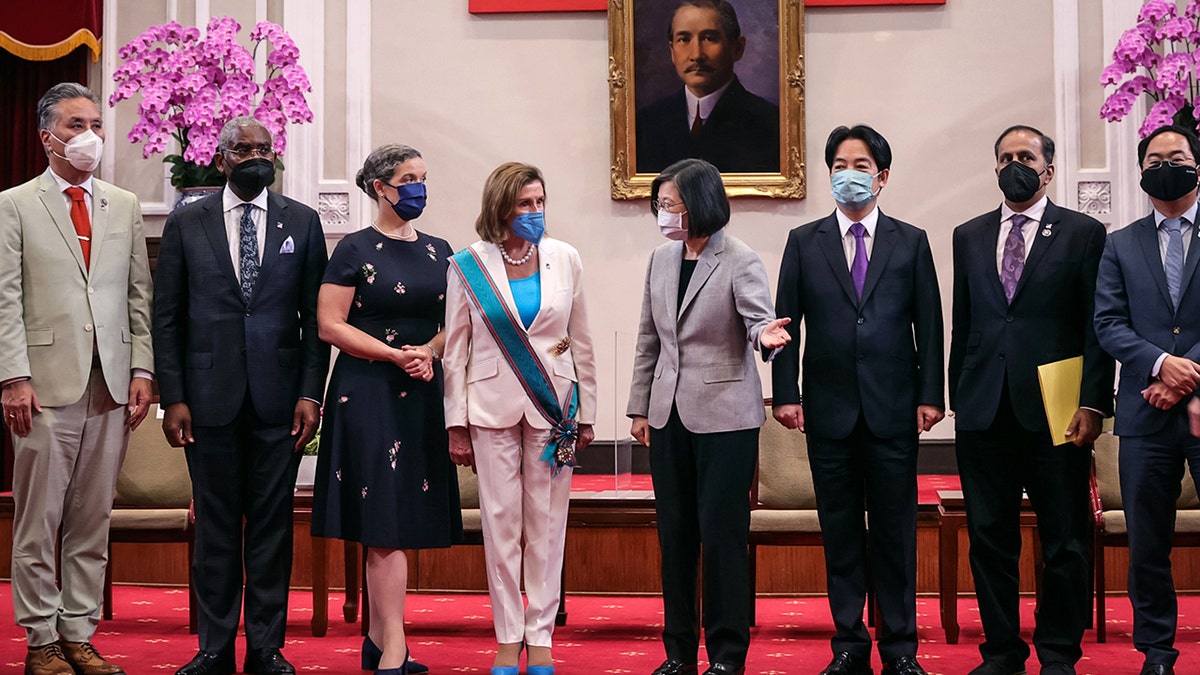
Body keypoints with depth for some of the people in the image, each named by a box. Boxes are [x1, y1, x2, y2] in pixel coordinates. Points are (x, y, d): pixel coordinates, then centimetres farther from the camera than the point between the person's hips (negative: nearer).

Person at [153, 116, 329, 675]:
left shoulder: (302, 222, 7)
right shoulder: (186, 224, 6)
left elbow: (316, 315, 5)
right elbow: (166, 317, 4)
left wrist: (311, 392, -3)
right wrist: (172, 397, -3)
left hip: (278, 398, 0)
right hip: (211, 397, 0)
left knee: (272, 524, 4)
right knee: (215, 525, 6)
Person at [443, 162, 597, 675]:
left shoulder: (564, 260, 3)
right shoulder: (468, 266, -1)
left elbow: (581, 342, 8)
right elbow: (455, 350, 2)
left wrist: (586, 414, 7)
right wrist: (457, 426, 0)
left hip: (552, 404, 1)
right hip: (493, 406, -1)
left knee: (546, 524, 3)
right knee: (501, 523, 2)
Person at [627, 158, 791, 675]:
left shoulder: (740, 261, -8)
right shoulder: (661, 259, 9)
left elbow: (760, 320, -18)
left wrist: (767, 336, -42)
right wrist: (639, 406, 12)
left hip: (725, 415, -6)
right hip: (669, 414, 6)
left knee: (722, 532, -2)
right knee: (674, 532, 10)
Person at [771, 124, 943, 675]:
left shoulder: (911, 242, 7)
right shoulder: (804, 242, 7)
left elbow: (929, 324, 5)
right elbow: (785, 321, 4)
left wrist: (930, 395, -3)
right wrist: (785, 394, -4)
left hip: (893, 408, 0)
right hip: (829, 408, 1)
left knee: (895, 531, 4)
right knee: (840, 532, 6)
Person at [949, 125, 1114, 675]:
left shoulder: (1084, 233, 3)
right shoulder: (969, 236, 14)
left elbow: (1098, 326, -2)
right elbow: (962, 324, 14)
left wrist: (1093, 403, -10)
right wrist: (957, 397, 8)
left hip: (1055, 410, -3)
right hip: (984, 411, 3)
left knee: (1065, 541, 3)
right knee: (989, 537, 7)